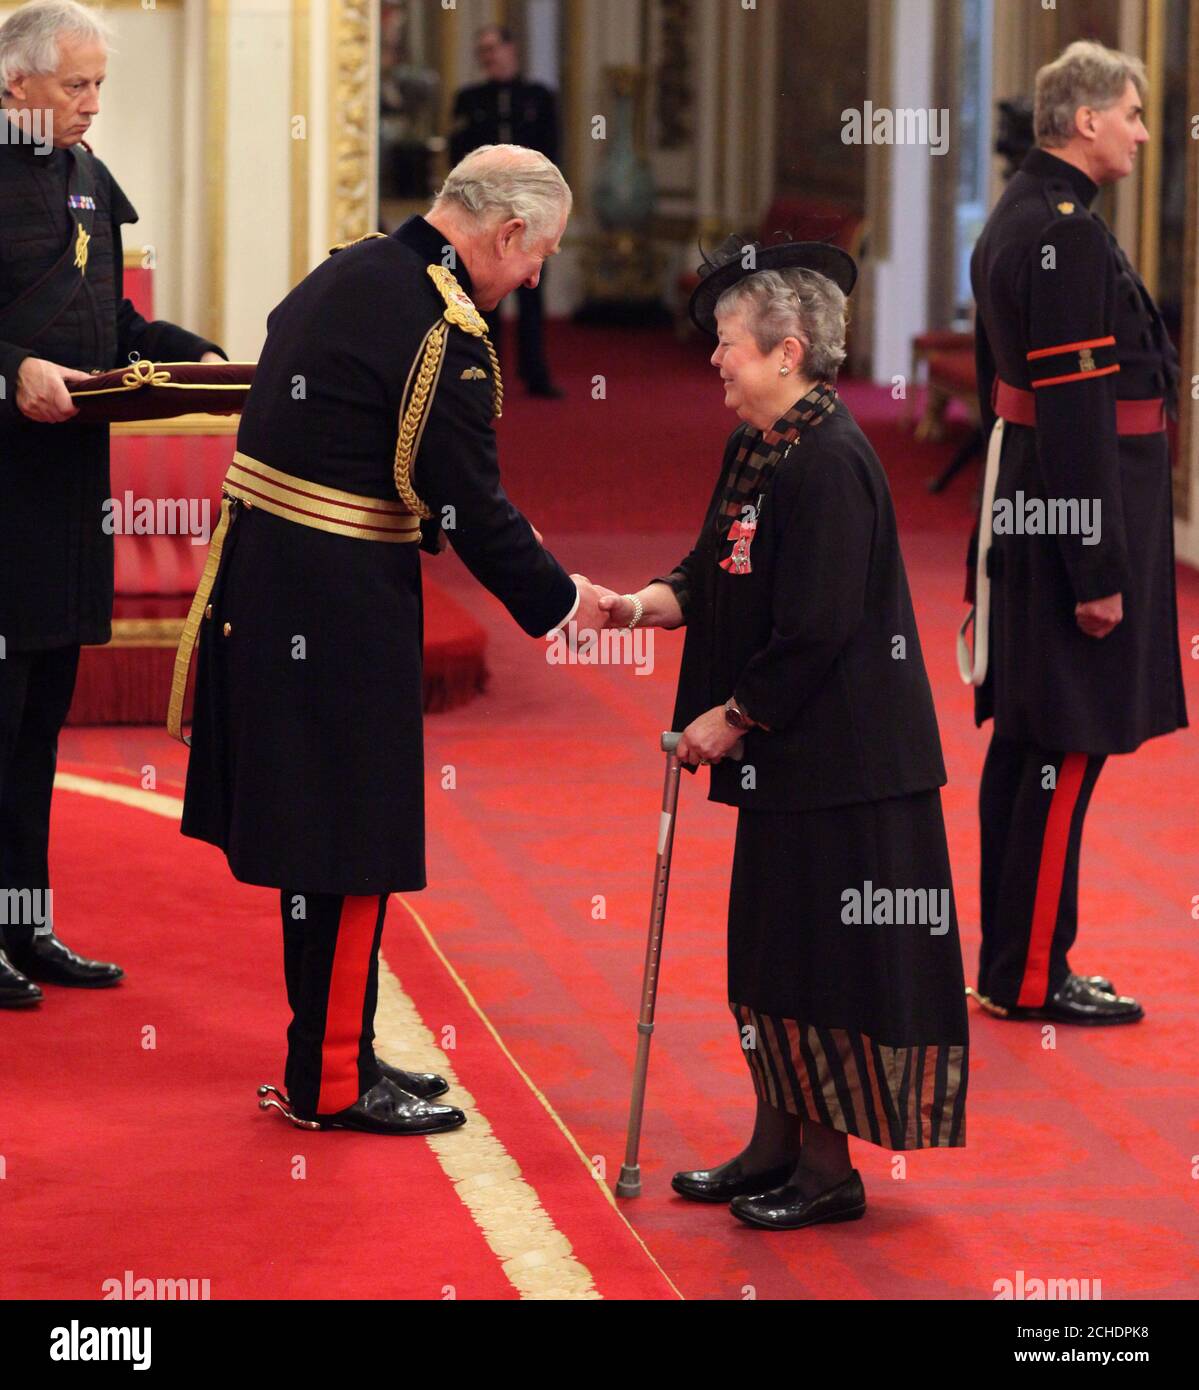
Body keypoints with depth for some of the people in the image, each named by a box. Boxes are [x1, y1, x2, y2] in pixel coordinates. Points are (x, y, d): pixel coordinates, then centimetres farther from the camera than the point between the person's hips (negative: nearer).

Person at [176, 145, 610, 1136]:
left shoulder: (345, 273, 10)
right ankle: (330, 1081, 7)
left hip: (262, 578, 9)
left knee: (317, 824, 16)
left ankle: (337, 1050, 26)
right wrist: (560, 600, -2)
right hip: (339, 601, -9)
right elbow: (472, 508, -16)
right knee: (349, 838, 0)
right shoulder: (446, 336, -18)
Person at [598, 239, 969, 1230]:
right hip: (785, 754, 9)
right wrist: (649, 602, -3)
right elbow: (720, 575, 15)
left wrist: (734, 717, -14)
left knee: (824, 957, -1)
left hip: (838, 759, -9)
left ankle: (829, 1170, 8)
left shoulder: (828, 462, -20)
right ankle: (777, 1146, 25)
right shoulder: (754, 449, 8)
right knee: (771, 950, 15)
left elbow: (817, 631, -22)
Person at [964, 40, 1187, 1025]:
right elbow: (1077, 409, -22)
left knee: (1022, 742, 14)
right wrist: (1099, 568, -21)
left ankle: (1008, 959, 22)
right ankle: (1033, 976, 1)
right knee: (1069, 749, -4)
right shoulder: (1069, 234, -19)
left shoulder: (1016, 221, 14)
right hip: (1078, 512, -11)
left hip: (1024, 512, 11)